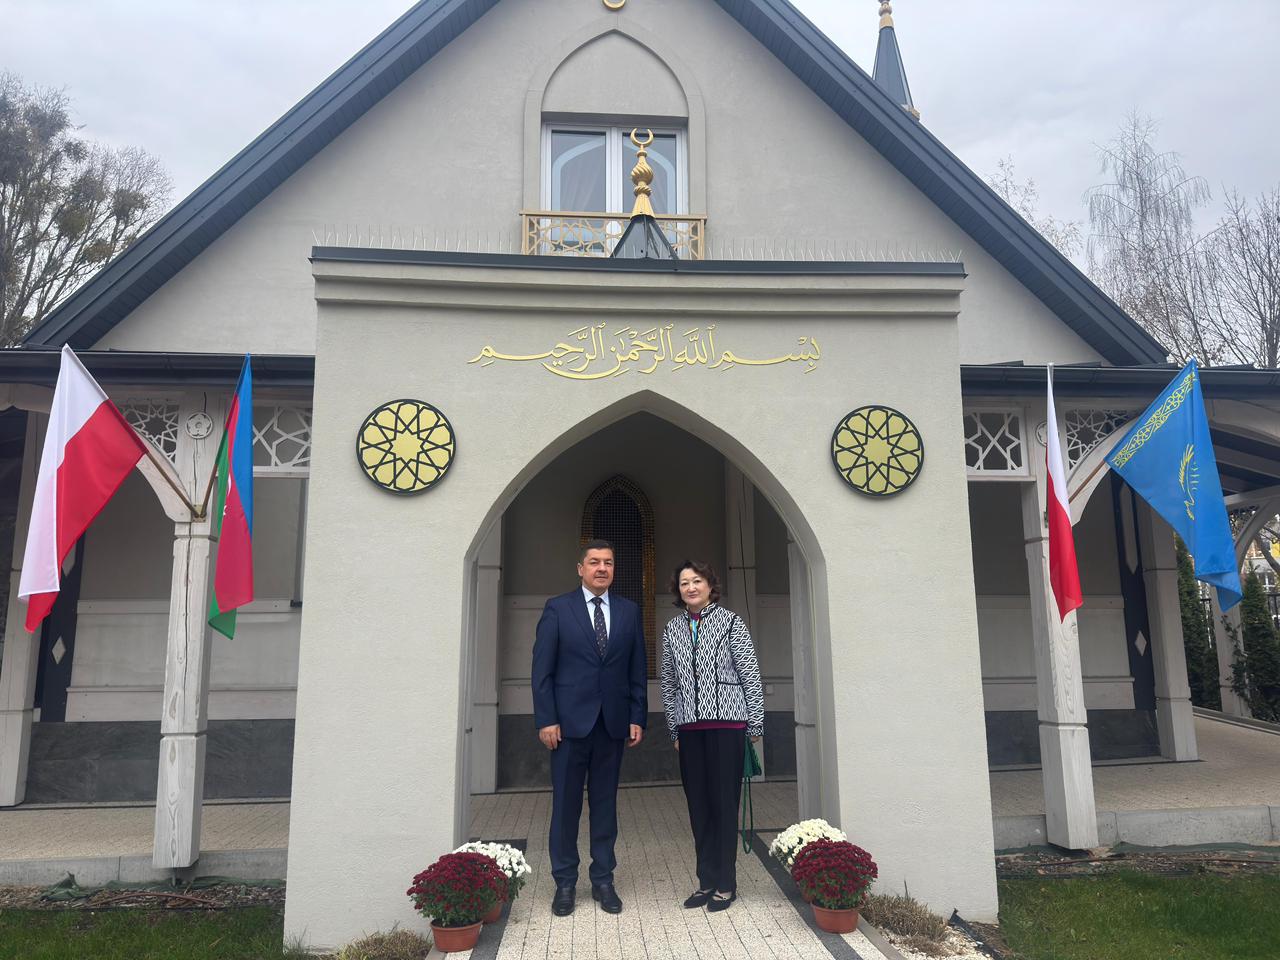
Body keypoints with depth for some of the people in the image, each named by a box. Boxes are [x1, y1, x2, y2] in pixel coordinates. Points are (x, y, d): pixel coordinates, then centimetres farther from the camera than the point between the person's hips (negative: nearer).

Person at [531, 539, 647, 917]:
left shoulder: (629, 611, 8)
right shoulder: (557, 609, -1)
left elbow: (637, 670, 9)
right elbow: (542, 669, -3)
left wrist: (638, 717, 3)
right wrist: (546, 719, -9)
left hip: (613, 723, 3)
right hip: (570, 721, -2)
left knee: (606, 803, 10)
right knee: (566, 804, 5)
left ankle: (603, 880, 22)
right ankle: (565, 883, 19)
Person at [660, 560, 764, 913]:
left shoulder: (730, 622, -1)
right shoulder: (672, 629, 10)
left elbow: (751, 675, -1)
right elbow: (668, 683, 14)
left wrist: (755, 724, -3)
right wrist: (675, 729, 12)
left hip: (726, 724, -4)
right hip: (690, 728, 4)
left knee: (724, 803, 1)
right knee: (698, 806, 8)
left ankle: (726, 884, 14)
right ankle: (707, 881, 20)